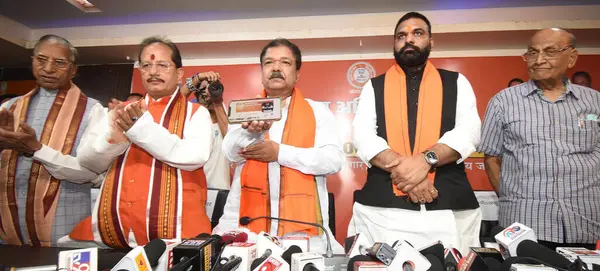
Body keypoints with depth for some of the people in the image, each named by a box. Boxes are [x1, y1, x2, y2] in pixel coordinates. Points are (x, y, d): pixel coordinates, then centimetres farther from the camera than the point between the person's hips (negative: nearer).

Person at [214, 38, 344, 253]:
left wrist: (279, 152, -13)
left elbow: (334, 159, -7)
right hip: (245, 222, 2)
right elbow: (231, 153, -6)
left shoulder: (317, 111, 5)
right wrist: (250, 132, -28)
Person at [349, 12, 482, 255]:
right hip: (382, 207, 0)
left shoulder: (456, 83, 13)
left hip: (449, 207, 1)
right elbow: (362, 135, -1)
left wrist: (426, 160, -18)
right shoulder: (374, 87, 12)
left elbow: (469, 132, -1)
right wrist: (399, 167, -16)